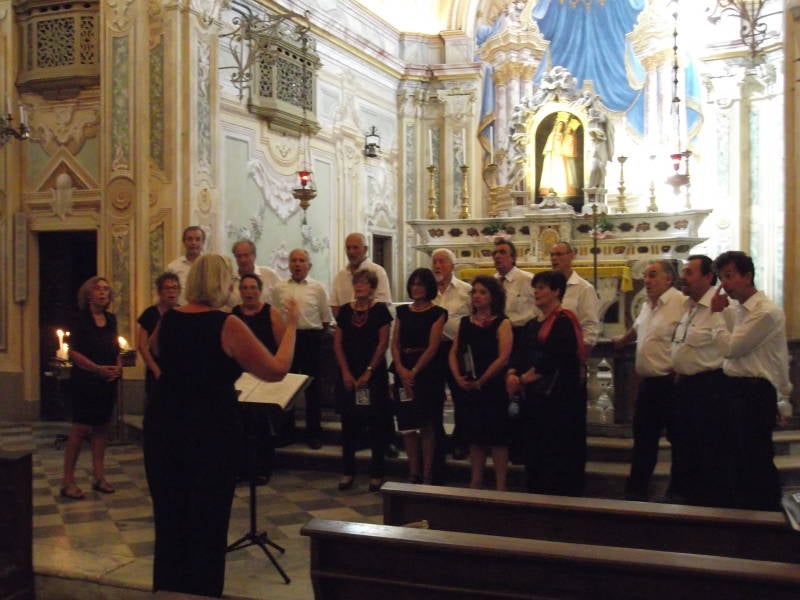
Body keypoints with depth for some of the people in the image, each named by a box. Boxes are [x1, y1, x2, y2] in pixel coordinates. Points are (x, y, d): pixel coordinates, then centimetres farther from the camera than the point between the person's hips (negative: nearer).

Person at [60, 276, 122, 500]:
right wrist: (98, 369, -21)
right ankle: (67, 480, 0)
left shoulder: (111, 319, 12)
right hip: (86, 381, -6)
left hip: (108, 381, 6)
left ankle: (98, 476, 16)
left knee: (101, 427, 9)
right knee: (81, 428, -8)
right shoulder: (80, 319, -6)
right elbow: (74, 352, -11)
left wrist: (118, 366, -2)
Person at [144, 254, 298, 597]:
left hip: (163, 427, 5)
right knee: (207, 523, 8)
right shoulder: (227, 325, -13)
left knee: (169, 518, 16)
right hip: (211, 432, -5)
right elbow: (277, 371, -11)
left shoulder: (168, 320, 3)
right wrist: (291, 327, 0)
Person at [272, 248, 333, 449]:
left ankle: (313, 433, 16)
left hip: (311, 338, -2)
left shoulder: (317, 288, 2)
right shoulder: (279, 289, 7)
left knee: (313, 387, 6)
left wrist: (319, 338, 5)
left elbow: (326, 319, 6)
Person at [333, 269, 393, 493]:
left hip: (374, 374, -3)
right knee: (349, 423, 7)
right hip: (348, 375, 3)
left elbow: (383, 343, -6)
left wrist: (368, 372, -10)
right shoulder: (345, 311, 8)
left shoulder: (380, 310, -2)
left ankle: (376, 474, 9)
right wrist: (346, 372, -3)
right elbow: (338, 343, 6)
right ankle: (347, 472, 17)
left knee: (376, 423, 1)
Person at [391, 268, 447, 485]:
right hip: (404, 372, 4)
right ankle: (413, 473, 15)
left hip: (428, 371, -4)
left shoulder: (437, 313, -1)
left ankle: (427, 475, 8)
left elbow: (432, 347, -9)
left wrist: (414, 371, -15)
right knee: (407, 424, 5)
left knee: (427, 425, 1)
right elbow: (395, 343, 7)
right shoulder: (403, 311, 13)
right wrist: (401, 369, -8)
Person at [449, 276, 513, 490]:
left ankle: (500, 486, 6)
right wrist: (458, 377, -6)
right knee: (475, 436, 12)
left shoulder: (501, 323, -5)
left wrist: (481, 381, -12)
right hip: (469, 388, 5)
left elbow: (503, 357, -13)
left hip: (494, 387, -5)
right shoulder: (465, 322, 11)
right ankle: (475, 483, 21)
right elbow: (454, 352, 10)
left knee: (497, 436, -1)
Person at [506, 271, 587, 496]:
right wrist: (512, 374, -9)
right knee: (534, 453, 10)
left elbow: (551, 360, -18)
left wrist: (522, 379, -14)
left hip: (559, 396, -8)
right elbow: (522, 355, 10)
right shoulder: (532, 325, 17)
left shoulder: (563, 321, -9)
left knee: (557, 454, -3)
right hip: (534, 396, 8)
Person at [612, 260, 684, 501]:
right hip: (648, 382, 9)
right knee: (643, 438, 14)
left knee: (678, 439, 5)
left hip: (670, 383, -8)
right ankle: (636, 491, 23)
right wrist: (622, 340, 48)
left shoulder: (680, 303, -15)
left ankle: (679, 493, 16)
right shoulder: (647, 306, 14)